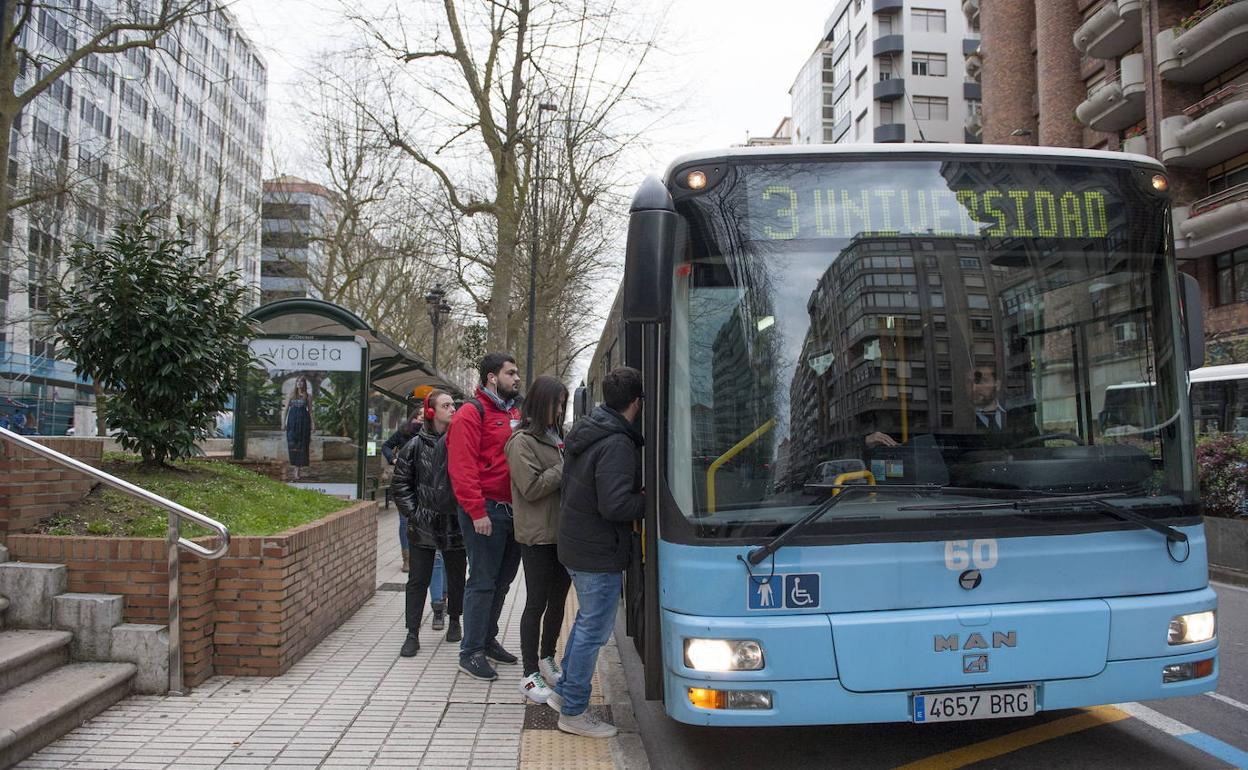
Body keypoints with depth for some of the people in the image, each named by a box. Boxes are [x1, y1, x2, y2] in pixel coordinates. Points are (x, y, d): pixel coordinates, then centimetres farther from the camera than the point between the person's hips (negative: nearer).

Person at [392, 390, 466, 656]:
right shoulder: (416, 445, -2)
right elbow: (401, 482, 3)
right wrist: (412, 513, -4)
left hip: (455, 525, 1)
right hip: (423, 525, -1)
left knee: (456, 578, 14)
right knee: (418, 581, 3)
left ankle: (454, 622, 33)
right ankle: (413, 634, 10)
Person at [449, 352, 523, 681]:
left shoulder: (515, 413, 16)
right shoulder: (472, 413, -9)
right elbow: (462, 467, -17)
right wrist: (477, 511, -20)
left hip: (512, 510, 8)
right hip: (486, 511, -8)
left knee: (502, 580, 15)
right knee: (482, 581, -2)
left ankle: (488, 639, 29)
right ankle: (471, 652, 7)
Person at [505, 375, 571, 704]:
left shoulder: (555, 437, 14)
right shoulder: (522, 441, -10)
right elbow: (531, 488, -17)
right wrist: (565, 469, -15)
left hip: (563, 534, 8)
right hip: (537, 537, -8)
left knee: (557, 601, 16)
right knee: (536, 603, 0)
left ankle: (547, 660, 32)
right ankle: (530, 674, 10)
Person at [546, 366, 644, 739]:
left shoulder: (584, 432, 7)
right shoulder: (617, 445, -23)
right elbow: (614, 505, -29)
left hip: (574, 544, 10)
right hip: (600, 554, -10)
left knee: (586, 620, 24)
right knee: (594, 631, 2)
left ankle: (563, 691, 35)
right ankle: (573, 712, 14)